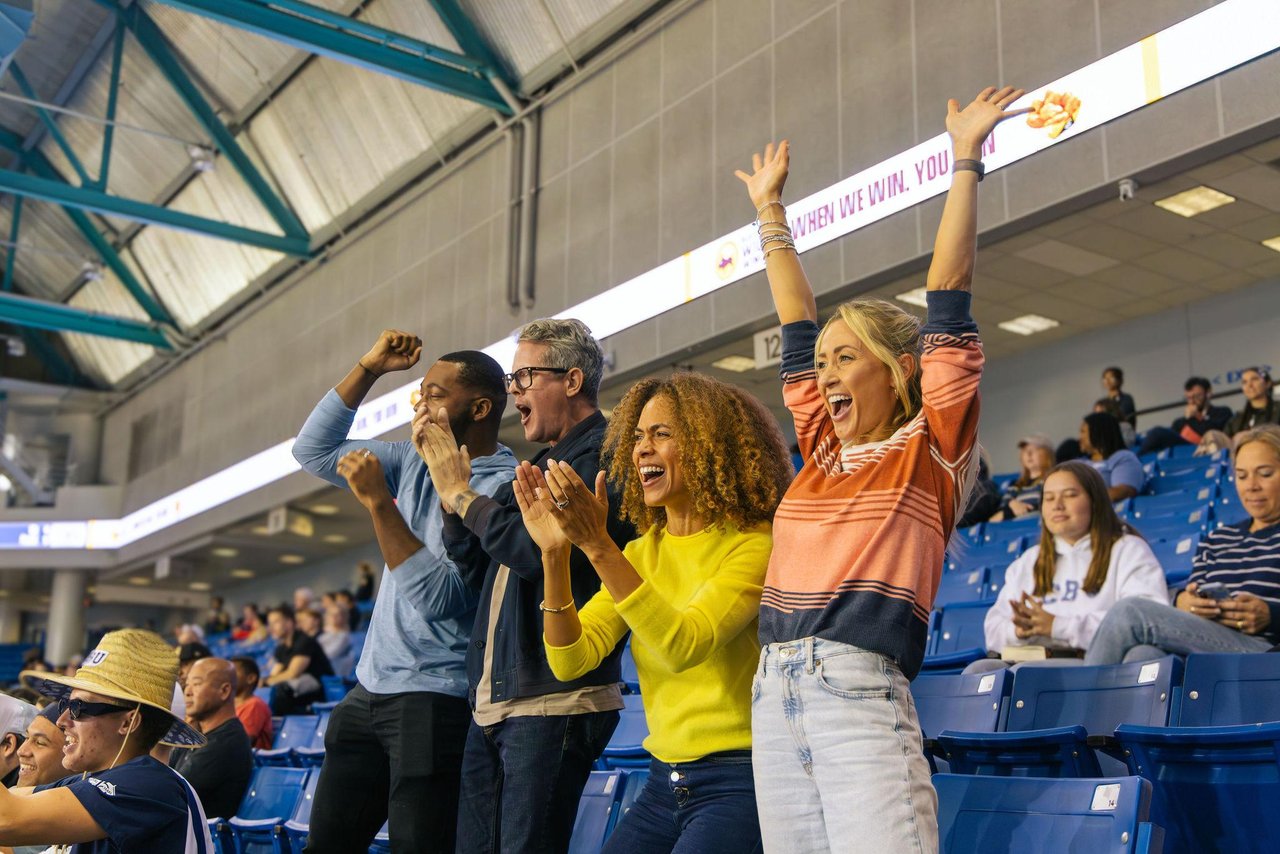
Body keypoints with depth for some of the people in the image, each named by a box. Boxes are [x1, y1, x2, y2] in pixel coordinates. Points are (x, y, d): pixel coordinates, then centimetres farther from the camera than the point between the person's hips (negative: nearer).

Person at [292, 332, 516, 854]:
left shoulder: (500, 487, -16)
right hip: (369, 692, 8)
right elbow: (314, 450, 13)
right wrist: (368, 368, 5)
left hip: (437, 704, -8)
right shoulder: (415, 464, 9)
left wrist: (379, 501, -24)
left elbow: (443, 600, -24)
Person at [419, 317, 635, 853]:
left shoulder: (601, 456, -10)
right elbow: (475, 563, 19)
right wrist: (450, 483, 6)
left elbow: (536, 547, -22)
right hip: (493, 706, 9)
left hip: (554, 703, -9)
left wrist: (459, 492, -7)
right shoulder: (544, 464, 20)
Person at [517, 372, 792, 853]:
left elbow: (684, 645, -25)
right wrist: (554, 553, -14)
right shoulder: (642, 552, 9)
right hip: (664, 781, 6)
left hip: (738, 780, -6)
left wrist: (597, 546, -29)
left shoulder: (753, 545, -9)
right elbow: (571, 659, -2)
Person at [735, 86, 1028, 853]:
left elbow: (948, 305, 0)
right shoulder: (825, 450, 17)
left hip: (861, 695, -6)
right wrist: (772, 211, 30)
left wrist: (966, 162, -1)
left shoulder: (932, 447, 3)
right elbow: (798, 330, 23)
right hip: (774, 693, 6)